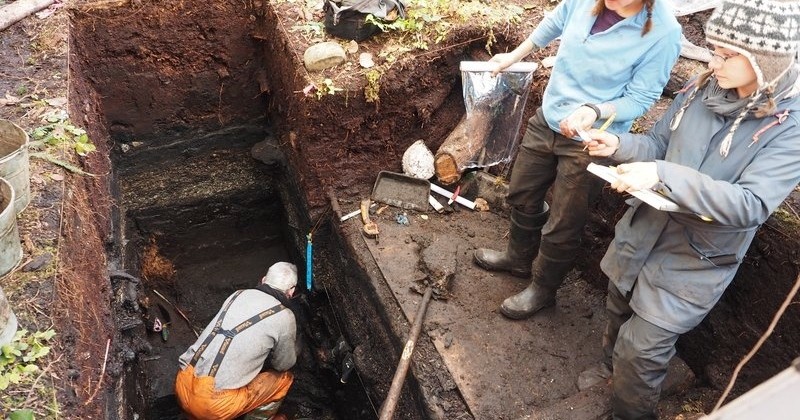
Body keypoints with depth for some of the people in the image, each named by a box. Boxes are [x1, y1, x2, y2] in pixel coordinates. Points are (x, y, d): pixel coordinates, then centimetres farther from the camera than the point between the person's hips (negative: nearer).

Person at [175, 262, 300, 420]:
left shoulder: (238, 295, 10)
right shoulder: (284, 317, -5)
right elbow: (284, 364, 12)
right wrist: (293, 346, 31)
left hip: (183, 386, 6)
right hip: (214, 404, -6)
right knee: (284, 378, 12)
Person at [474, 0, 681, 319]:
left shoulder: (663, 32, -22)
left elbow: (640, 98, -16)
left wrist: (595, 110, -34)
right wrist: (514, 56, 21)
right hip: (547, 119, 6)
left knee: (561, 228, 6)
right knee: (522, 194, 21)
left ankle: (542, 290, 31)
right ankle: (518, 257, 47)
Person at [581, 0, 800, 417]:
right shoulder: (702, 88, -6)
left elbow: (750, 206, -30)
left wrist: (662, 176, -40)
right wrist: (619, 145, -16)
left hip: (694, 261, -5)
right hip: (643, 232, 6)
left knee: (641, 349, 4)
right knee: (620, 311, 26)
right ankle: (611, 368, 56)